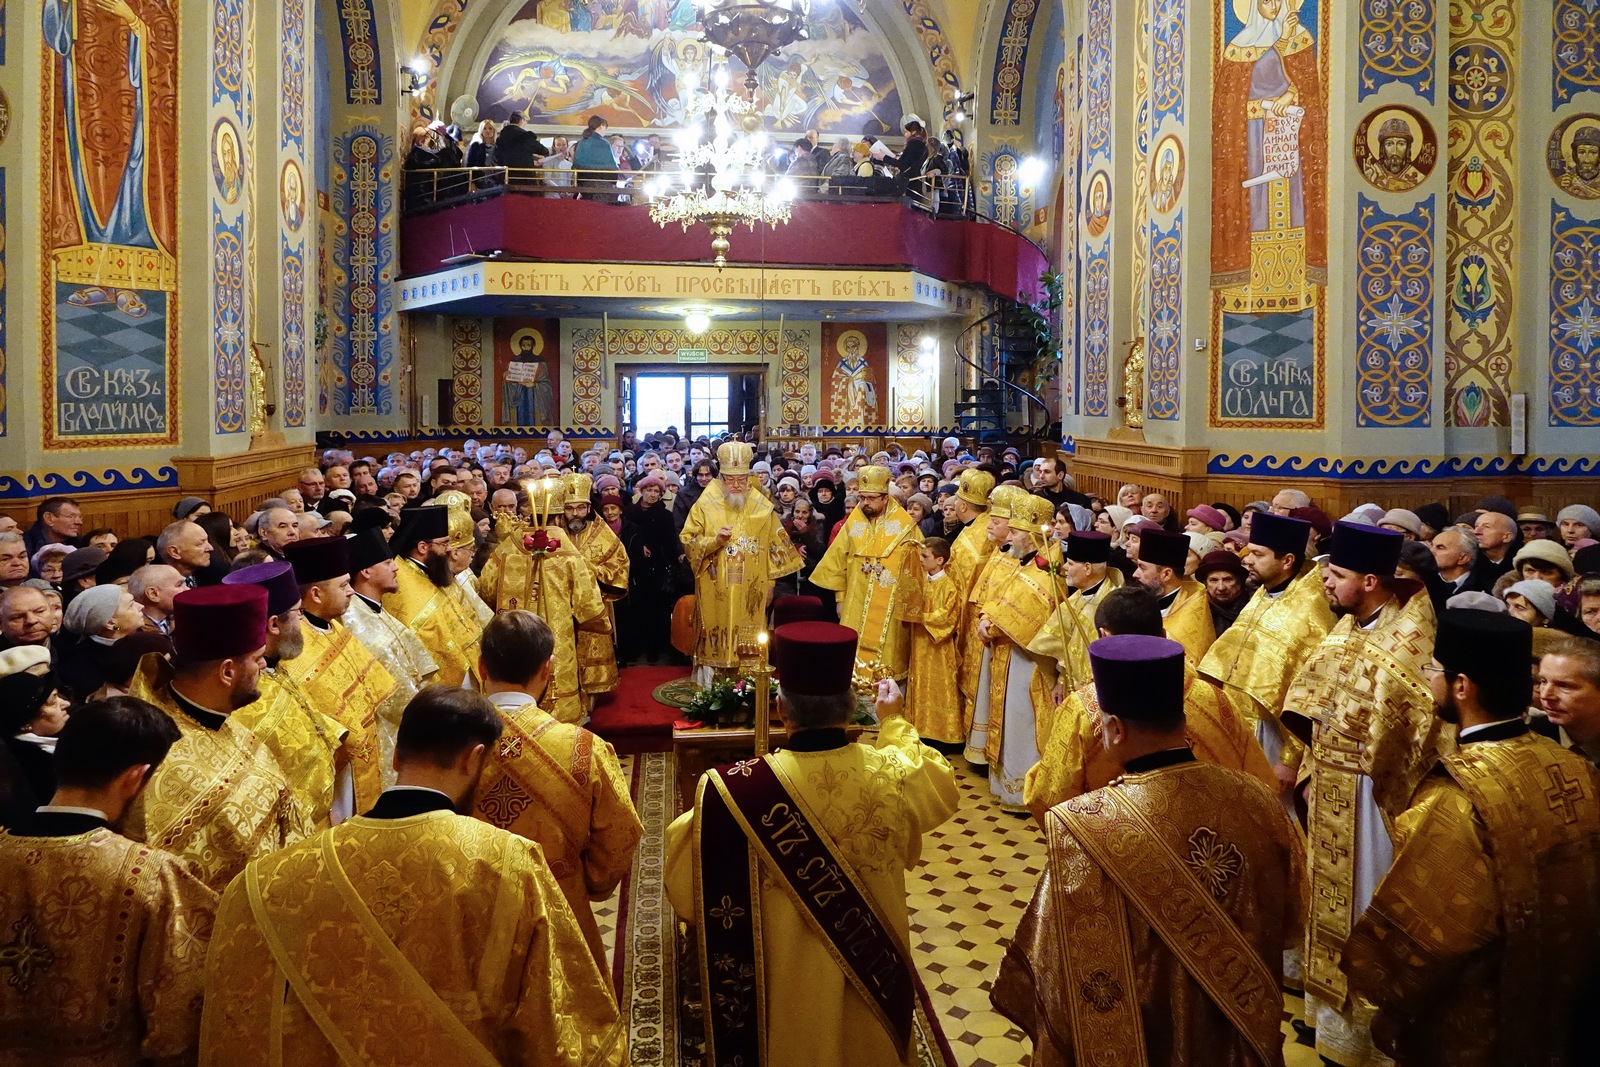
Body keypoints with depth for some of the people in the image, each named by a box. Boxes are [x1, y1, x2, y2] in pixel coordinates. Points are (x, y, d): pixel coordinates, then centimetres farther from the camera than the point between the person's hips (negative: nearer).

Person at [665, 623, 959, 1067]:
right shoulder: (894, 775, -21)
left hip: (783, 991, -1)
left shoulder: (732, 792, -30)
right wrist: (895, 723, 19)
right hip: (874, 977, 2)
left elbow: (687, 888, -14)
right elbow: (941, 786, 5)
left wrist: (700, 815, 3)